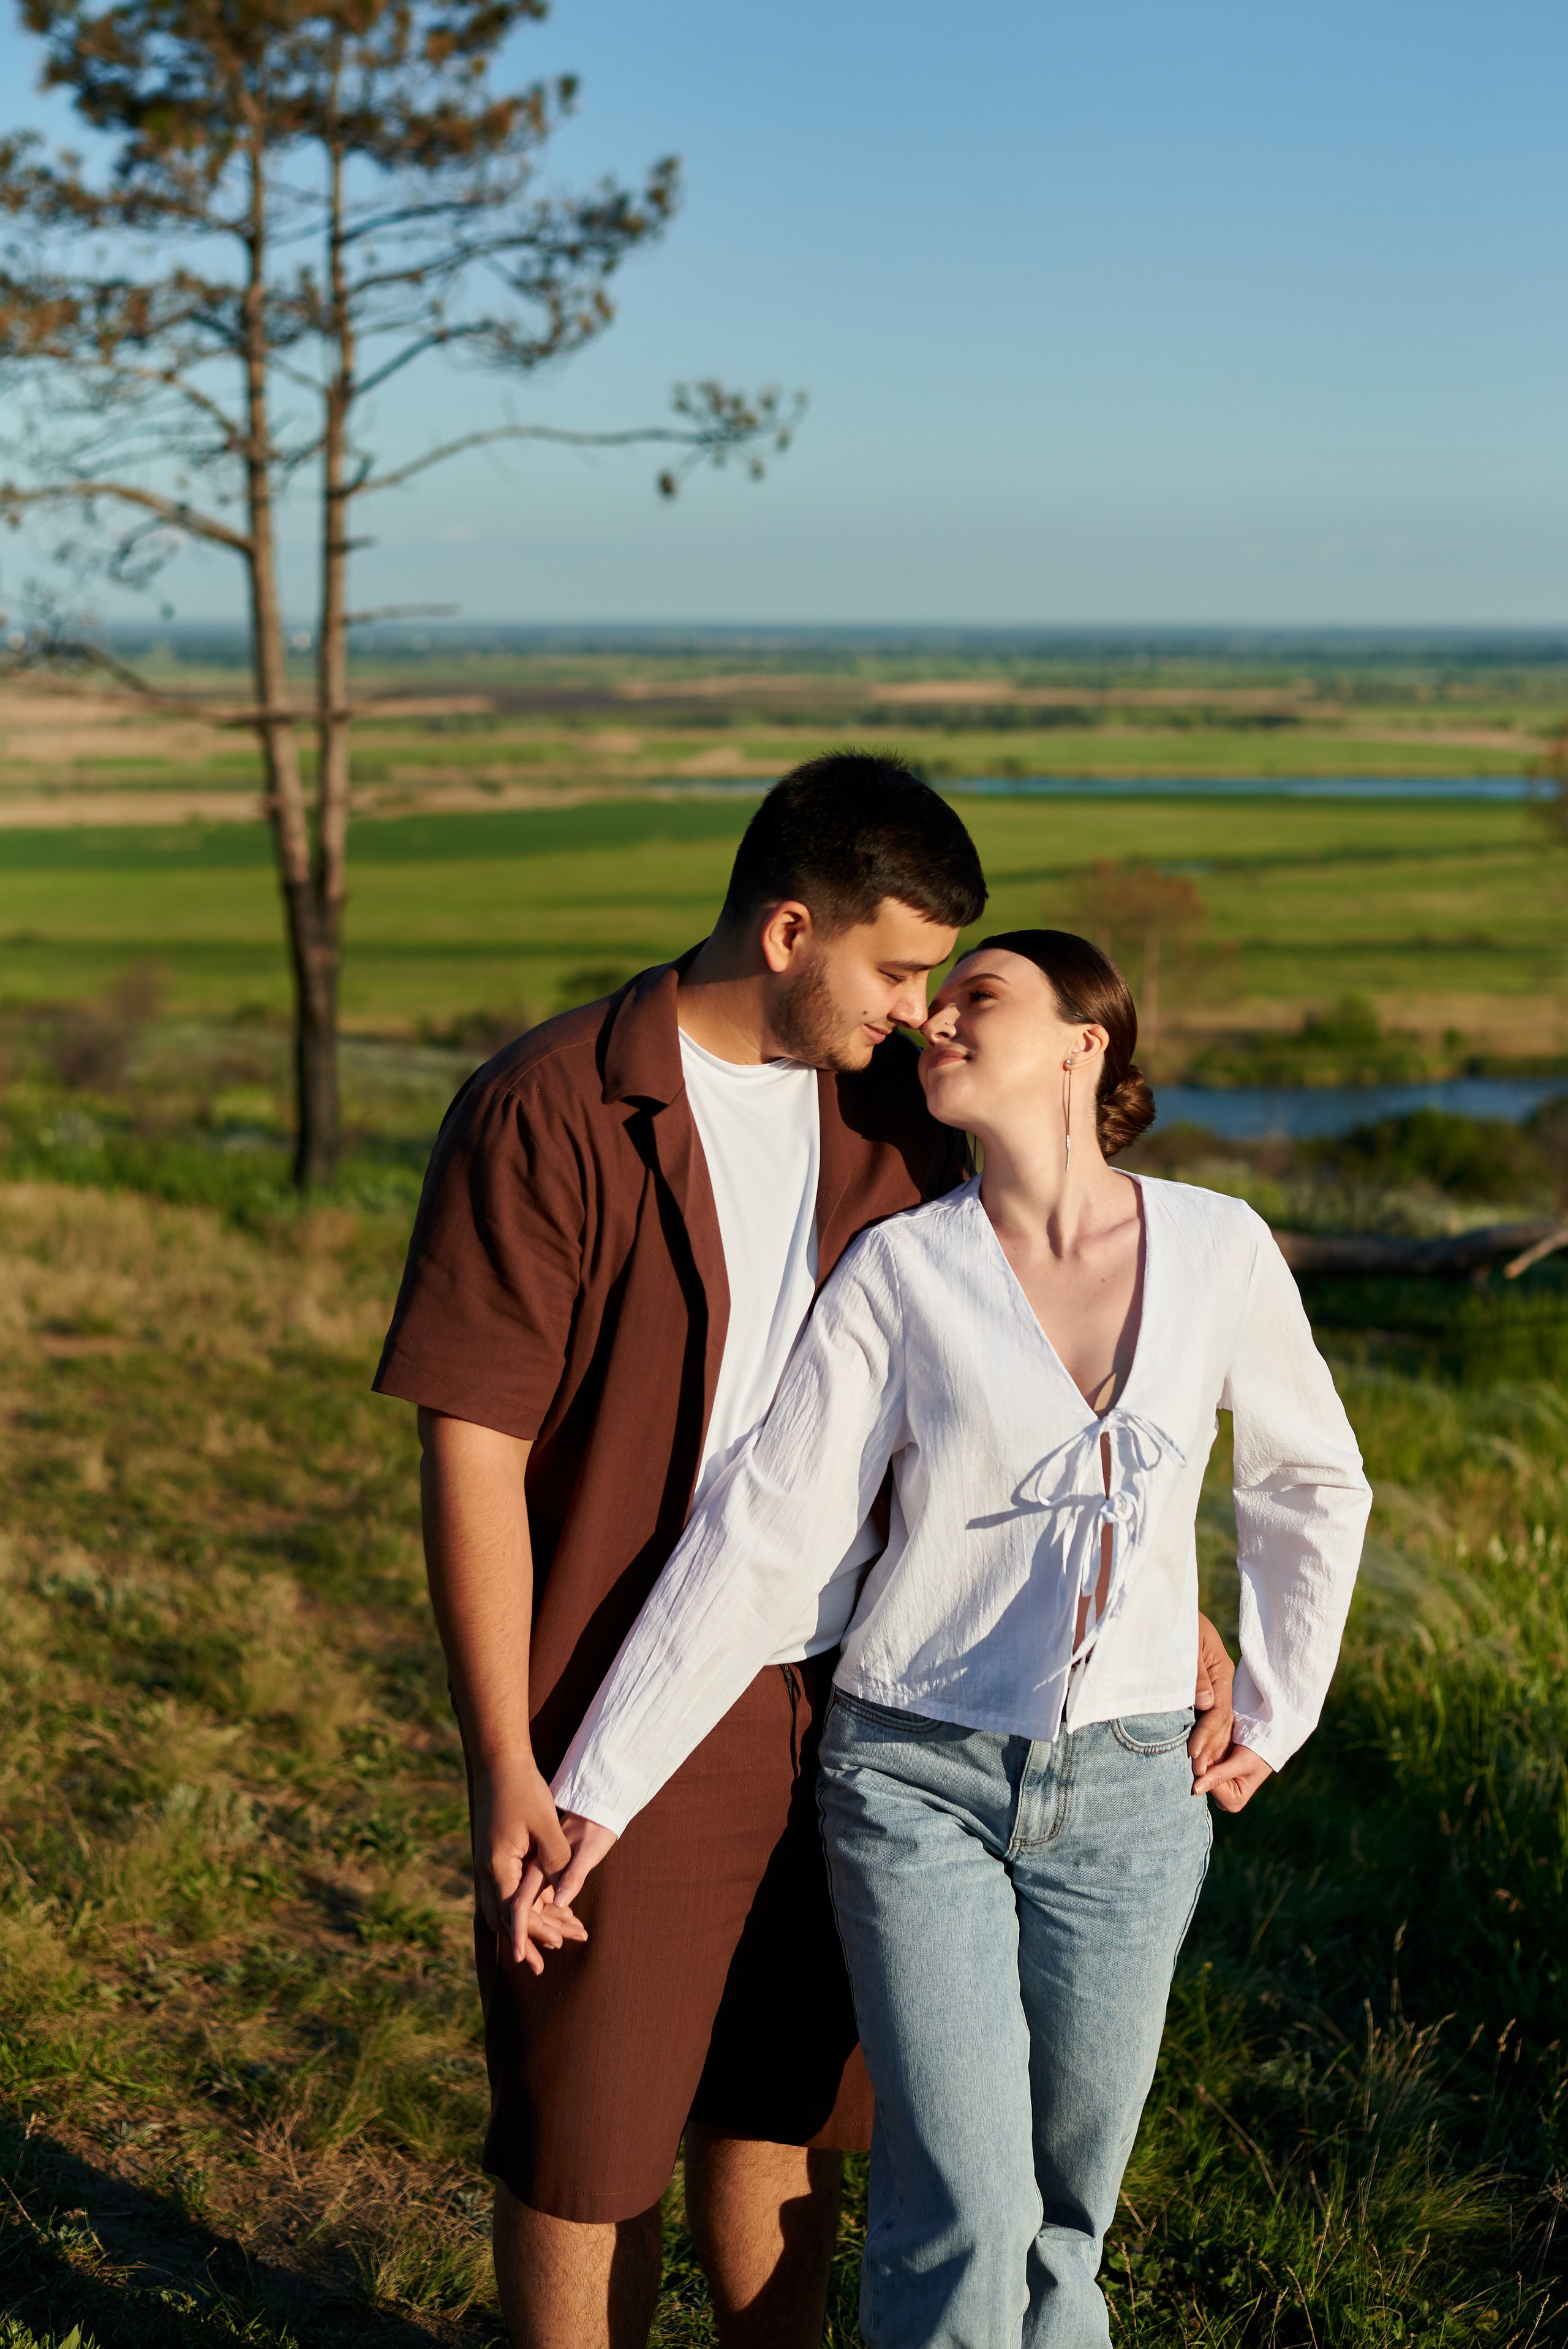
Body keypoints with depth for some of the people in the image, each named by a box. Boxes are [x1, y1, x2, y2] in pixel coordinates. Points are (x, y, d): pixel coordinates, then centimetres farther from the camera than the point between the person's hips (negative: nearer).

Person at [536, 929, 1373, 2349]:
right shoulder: (902, 1270, -6)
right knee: (962, 2225, -6)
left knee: (1064, 2218, 11)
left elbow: (1311, 1483, 13)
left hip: (1127, 1799, 2)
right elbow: (760, 1539, -8)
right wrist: (598, 1790, -11)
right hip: (920, 1779, -1)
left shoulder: (1218, 1249, -3)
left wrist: (1276, 1715, 13)